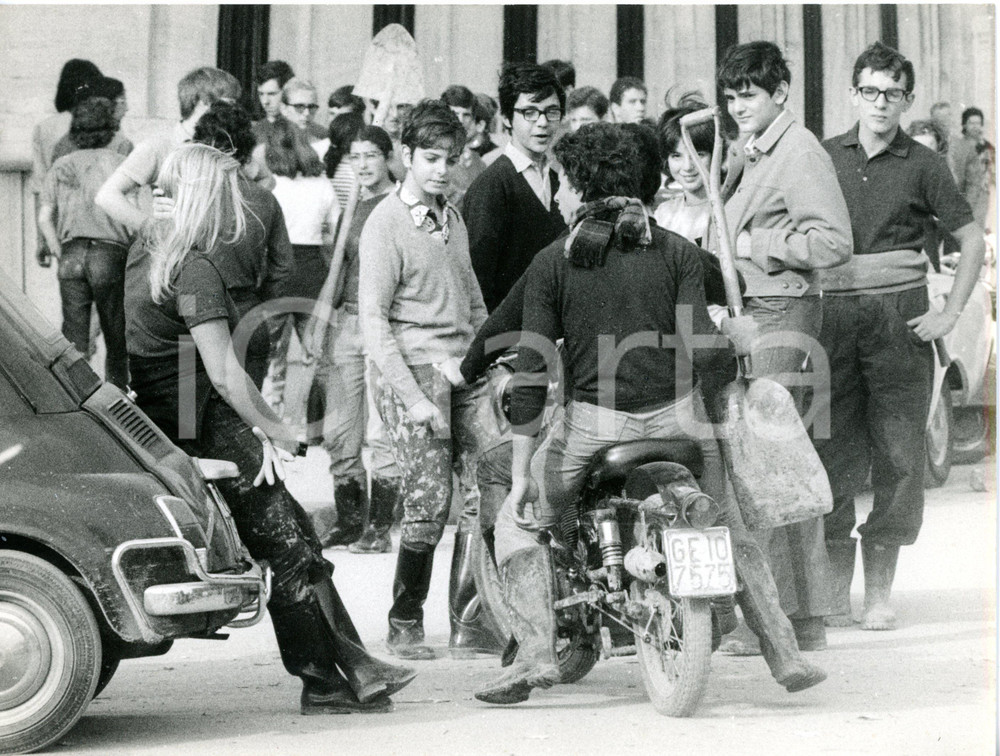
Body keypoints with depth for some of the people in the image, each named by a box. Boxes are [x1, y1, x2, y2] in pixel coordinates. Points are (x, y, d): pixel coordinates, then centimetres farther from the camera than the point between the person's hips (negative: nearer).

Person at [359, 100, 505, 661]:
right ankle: (405, 626, 8)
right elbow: (373, 320, -10)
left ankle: (471, 623, 5)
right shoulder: (386, 224, -5)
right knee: (430, 500, -9)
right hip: (413, 368, -6)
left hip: (466, 367, 6)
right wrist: (412, 396, -15)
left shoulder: (453, 219, 17)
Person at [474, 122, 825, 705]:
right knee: (734, 533, 22)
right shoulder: (677, 252, 3)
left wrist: (521, 470, -2)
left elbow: (533, 371, -5)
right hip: (677, 414, 2)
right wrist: (736, 342, 16)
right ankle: (786, 657, 19)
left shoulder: (552, 264, 0)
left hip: (593, 420, -2)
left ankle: (536, 655, 1)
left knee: (518, 523, 16)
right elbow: (701, 349, -8)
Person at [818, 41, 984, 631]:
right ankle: (836, 592, 6)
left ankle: (880, 592, 7)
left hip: (901, 320, -1)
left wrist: (951, 313, -1)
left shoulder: (921, 165, 4)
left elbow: (973, 239, 7)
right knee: (833, 452, 0)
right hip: (833, 314, 1)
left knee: (898, 455, -2)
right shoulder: (823, 156, 8)